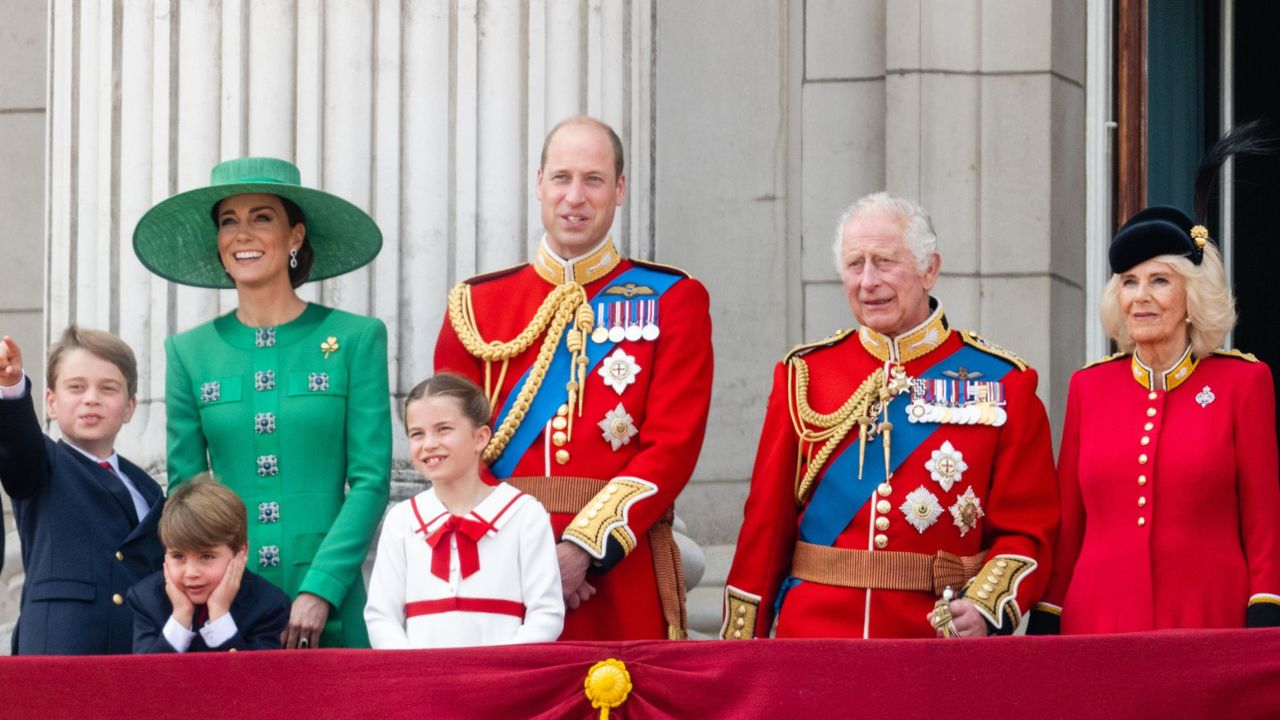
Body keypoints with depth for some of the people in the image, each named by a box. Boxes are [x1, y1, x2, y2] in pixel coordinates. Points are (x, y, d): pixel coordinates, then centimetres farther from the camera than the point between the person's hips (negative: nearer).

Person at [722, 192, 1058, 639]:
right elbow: (766, 523, 8)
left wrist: (986, 607, -18)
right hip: (813, 645, 1)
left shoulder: (1004, 384, 2)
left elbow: (1028, 530, 0)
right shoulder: (804, 375, 7)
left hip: (942, 648, -1)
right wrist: (740, 657, 4)